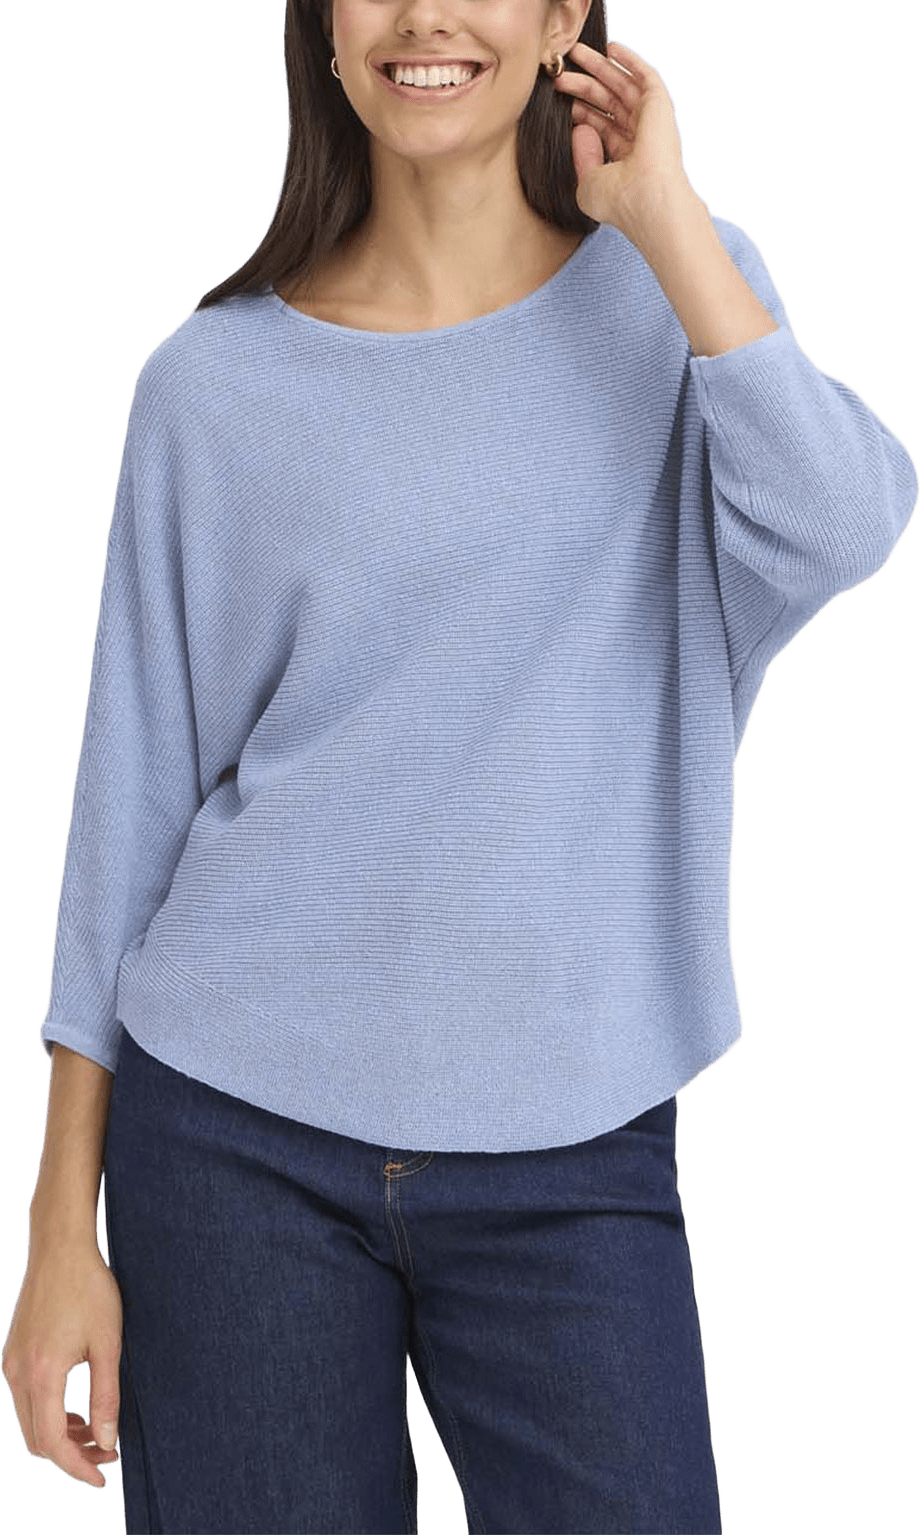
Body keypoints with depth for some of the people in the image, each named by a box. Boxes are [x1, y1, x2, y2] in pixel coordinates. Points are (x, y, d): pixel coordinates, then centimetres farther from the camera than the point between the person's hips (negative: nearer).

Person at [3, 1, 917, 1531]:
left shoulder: (682, 289, 4)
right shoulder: (217, 380, 2)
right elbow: (133, 794, 4)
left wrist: (659, 203, -11)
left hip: (572, 1152, 0)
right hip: (237, 1130, 0)